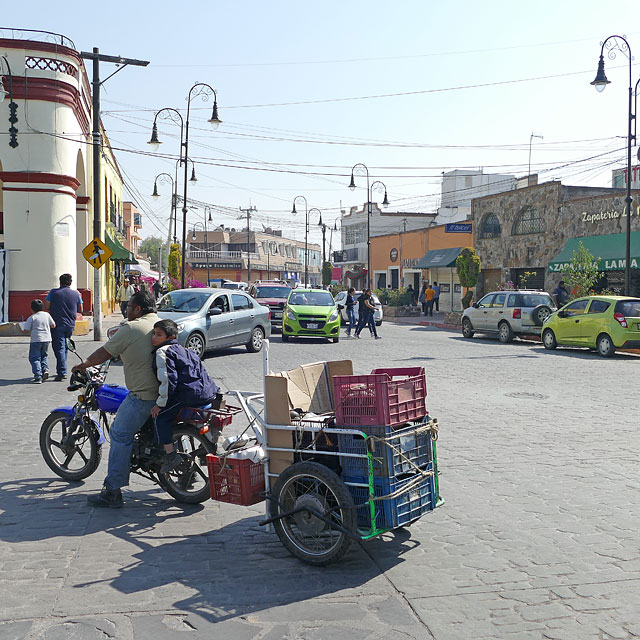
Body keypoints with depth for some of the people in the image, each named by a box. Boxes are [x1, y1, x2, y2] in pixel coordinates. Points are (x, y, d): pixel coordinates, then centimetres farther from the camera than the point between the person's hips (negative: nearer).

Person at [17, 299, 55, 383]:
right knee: (44, 355, 23)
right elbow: (53, 325, 10)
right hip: (46, 339, 4)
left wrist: (22, 332, 13)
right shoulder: (47, 315, 4)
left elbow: (26, 331, -8)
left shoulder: (31, 318, -6)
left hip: (35, 340, -4)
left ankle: (38, 377, -9)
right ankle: (45, 369, -1)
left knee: (35, 358, 2)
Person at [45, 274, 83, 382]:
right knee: (64, 347, 17)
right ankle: (60, 370, 23)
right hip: (70, 325, 4)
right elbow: (80, 310, 10)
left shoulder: (53, 292, -3)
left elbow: (46, 307, -5)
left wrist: (53, 309, 14)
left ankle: (62, 372, -14)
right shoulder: (76, 294, 5)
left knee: (59, 348, -4)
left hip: (57, 324, -4)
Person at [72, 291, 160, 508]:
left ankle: (112, 492, -3)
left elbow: (103, 354, 0)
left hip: (143, 395, -8)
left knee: (120, 435, -3)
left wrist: (82, 365, 15)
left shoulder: (130, 328, -8)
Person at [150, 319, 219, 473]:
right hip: (209, 393, 10)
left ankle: (170, 454, -9)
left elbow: (168, 380, -15)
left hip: (191, 394, -9)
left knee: (161, 417, -2)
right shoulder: (183, 349, 23)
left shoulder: (162, 352, -6)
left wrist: (160, 404, -8)